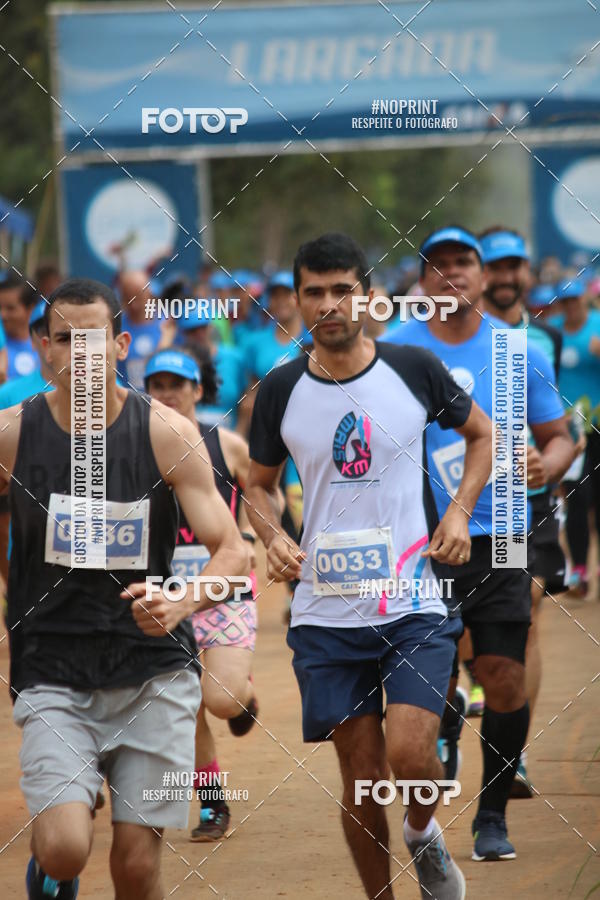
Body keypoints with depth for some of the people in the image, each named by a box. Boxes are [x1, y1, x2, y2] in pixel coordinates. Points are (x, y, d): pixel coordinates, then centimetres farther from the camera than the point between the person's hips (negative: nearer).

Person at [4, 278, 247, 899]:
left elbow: (232, 552, -5)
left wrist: (178, 604, -25)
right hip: (53, 678, 0)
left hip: (153, 672, 1)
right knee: (66, 847, -19)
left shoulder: (166, 433, -4)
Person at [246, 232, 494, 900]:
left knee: (408, 754, -17)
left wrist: (459, 513, 0)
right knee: (360, 779, 3)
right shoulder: (281, 390, 2)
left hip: (416, 603, -2)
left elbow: (481, 434, 15)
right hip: (326, 612, 2)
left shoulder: (415, 368, -2)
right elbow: (258, 483, 16)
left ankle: (424, 834, 16)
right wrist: (273, 538, -4)